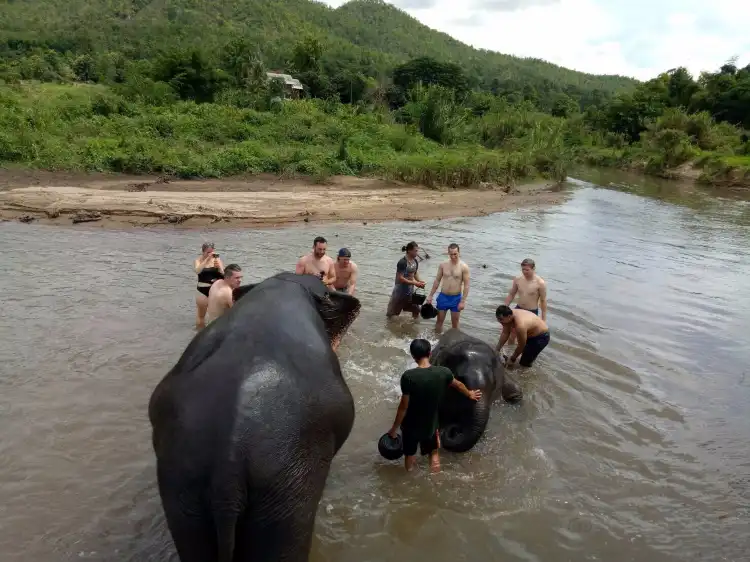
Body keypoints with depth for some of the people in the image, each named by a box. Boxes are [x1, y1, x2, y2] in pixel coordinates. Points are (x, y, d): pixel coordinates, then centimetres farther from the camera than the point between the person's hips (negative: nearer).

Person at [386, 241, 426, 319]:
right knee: (392, 312, 9)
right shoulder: (402, 262, -22)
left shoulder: (415, 262, 2)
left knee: (416, 309, 10)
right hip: (400, 290, -7)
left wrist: (419, 281, -4)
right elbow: (400, 278, -23)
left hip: (410, 290, 7)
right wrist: (414, 283, -25)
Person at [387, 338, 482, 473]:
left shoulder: (408, 376, -27)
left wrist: (394, 428, -5)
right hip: (430, 425, 2)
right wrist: (470, 394, 28)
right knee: (433, 453, 28)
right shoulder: (443, 372, -16)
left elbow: (404, 407, -20)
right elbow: (458, 385, 6)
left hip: (411, 426, -2)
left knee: (409, 454, 25)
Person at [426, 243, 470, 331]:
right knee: (439, 320, 14)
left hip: (456, 298, -3)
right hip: (443, 297, 3)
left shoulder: (464, 267, -10)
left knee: (455, 323, 9)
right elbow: (437, 281, 7)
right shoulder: (443, 265, -1)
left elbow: (466, 285, -10)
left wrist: (463, 301, -14)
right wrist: (431, 295, 7)